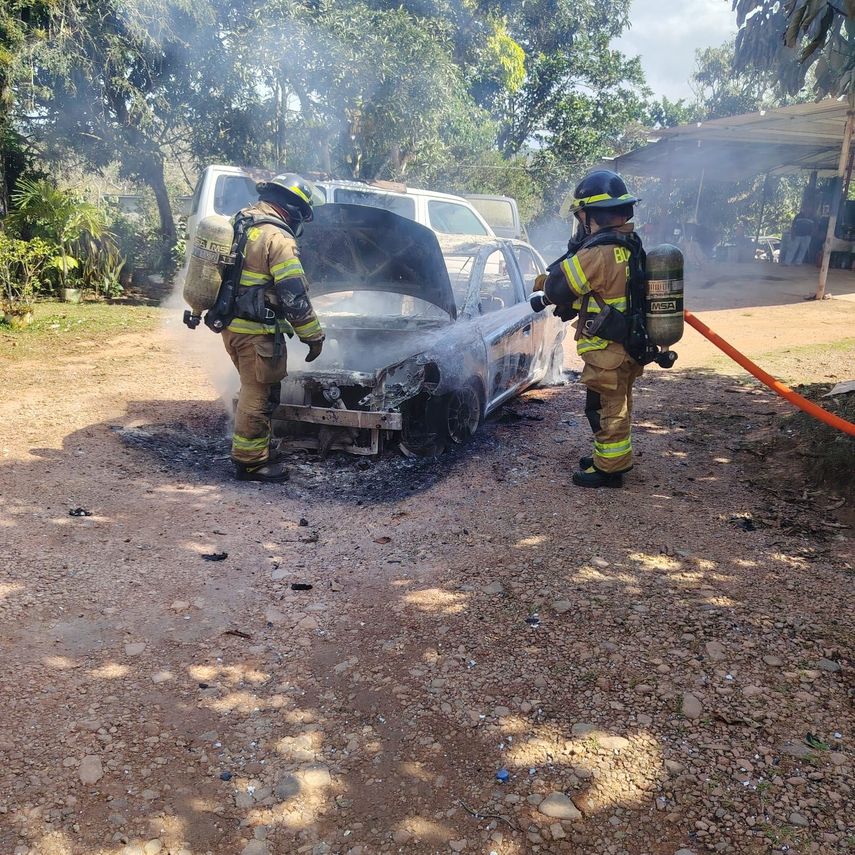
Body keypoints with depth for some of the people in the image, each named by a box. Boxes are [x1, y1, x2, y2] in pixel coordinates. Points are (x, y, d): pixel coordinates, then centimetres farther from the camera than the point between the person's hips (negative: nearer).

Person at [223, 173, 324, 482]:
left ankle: (256, 451, 30)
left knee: (255, 390, 20)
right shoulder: (278, 238, -16)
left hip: (231, 325, 9)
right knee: (258, 395, 1)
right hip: (257, 331, -9)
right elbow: (294, 295, -18)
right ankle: (250, 461, 10)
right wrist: (313, 335, -10)